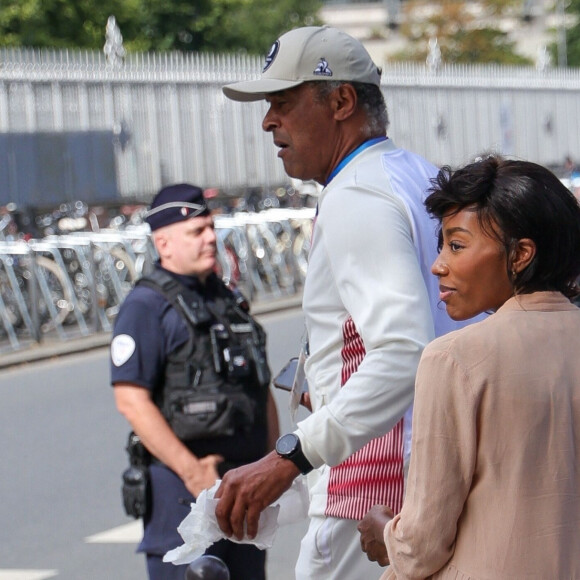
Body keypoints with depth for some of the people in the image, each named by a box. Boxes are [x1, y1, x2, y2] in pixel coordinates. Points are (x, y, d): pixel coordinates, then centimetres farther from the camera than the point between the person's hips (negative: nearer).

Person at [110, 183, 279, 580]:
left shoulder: (228, 301, 17)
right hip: (183, 486, -8)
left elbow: (262, 390, 23)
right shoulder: (146, 307, -8)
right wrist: (192, 471, -20)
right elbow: (131, 400, -17)